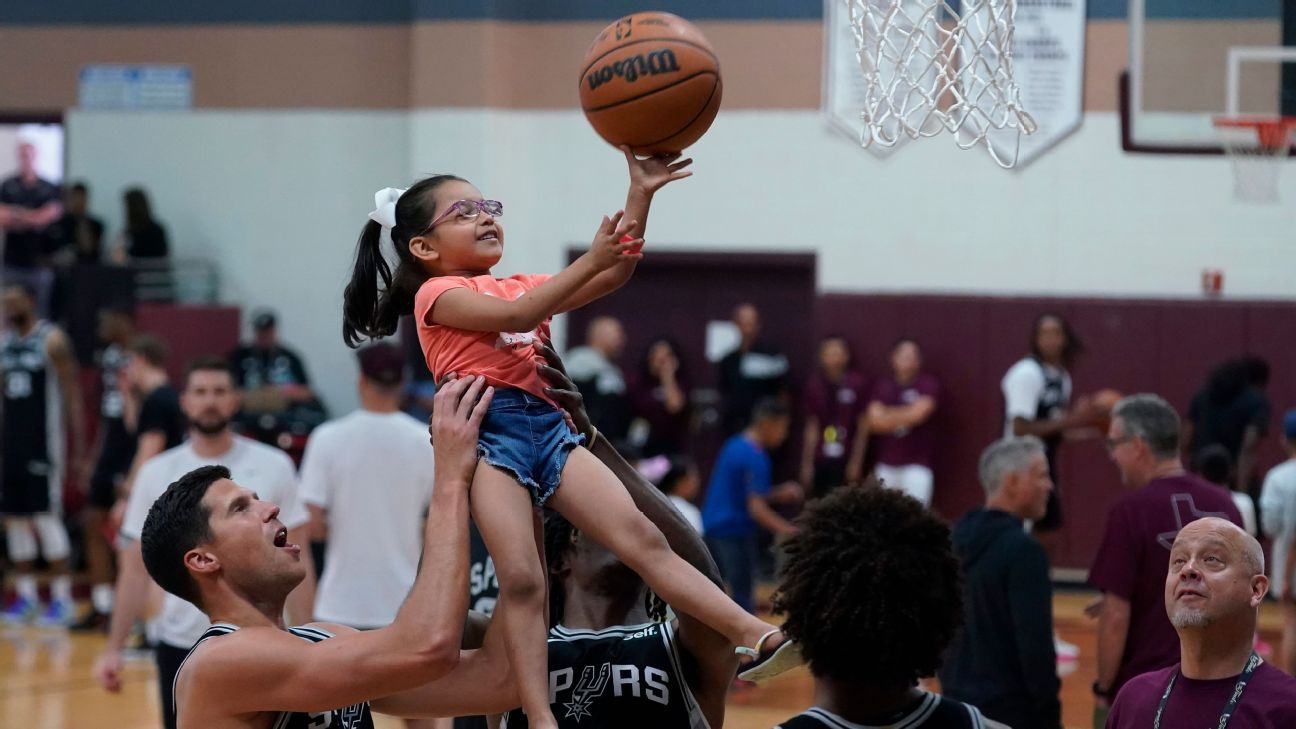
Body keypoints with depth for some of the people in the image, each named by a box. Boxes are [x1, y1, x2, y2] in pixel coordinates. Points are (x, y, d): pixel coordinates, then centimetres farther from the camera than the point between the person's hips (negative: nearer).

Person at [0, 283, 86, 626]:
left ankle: (62, 598, -3)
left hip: (42, 441, -7)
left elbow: (73, 397, -10)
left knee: (46, 516, -8)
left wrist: (78, 452, -14)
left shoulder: (51, 340, -8)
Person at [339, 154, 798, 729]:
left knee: (644, 540, -7)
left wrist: (640, 195, 9)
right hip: (489, 433, -6)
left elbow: (613, 276, 19)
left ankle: (757, 640, -16)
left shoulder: (521, 288, 27)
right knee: (522, 580, -18)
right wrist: (591, 259, -19)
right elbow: (516, 317, -13)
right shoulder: (439, 293, 5)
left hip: (547, 427, 6)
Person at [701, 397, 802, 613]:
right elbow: (756, 509, -22)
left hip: (714, 526, 9)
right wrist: (791, 533, -23)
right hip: (735, 531, -9)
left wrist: (778, 494, 13)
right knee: (743, 599, -3)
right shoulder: (755, 458, -17)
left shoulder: (735, 446, 11)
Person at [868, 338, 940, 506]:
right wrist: (904, 417, -8)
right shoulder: (881, 386, 7)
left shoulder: (928, 385, -1)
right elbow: (874, 422, -3)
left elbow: (918, 414, -14)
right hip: (886, 463, 4)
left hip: (917, 464, -4)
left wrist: (888, 415, -1)